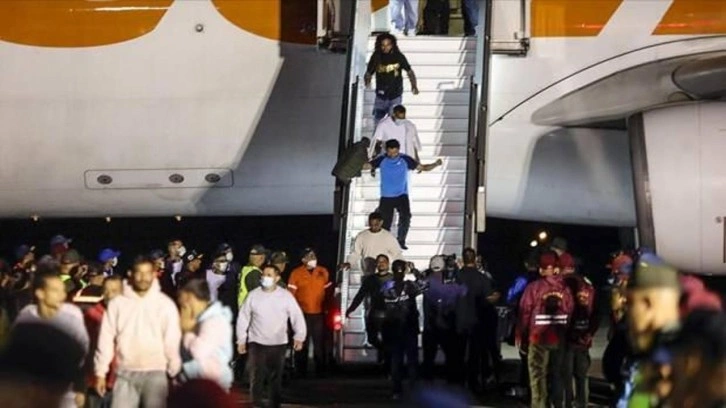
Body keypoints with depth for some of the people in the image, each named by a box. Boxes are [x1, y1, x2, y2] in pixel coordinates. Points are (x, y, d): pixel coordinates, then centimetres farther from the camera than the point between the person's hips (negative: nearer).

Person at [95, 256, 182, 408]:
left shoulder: (166, 304, -2)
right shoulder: (117, 303, 2)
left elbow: (172, 341, -2)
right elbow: (106, 339, 5)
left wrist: (175, 373, -4)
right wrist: (101, 371, 4)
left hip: (156, 373, -1)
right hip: (126, 373, 1)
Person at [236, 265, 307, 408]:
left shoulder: (286, 296, -3)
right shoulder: (253, 295, -1)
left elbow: (297, 316, -1)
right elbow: (243, 318, 4)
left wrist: (299, 337, -10)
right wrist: (241, 340, 4)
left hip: (278, 344, 0)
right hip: (257, 343, 0)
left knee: (276, 379, 7)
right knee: (256, 377, -6)